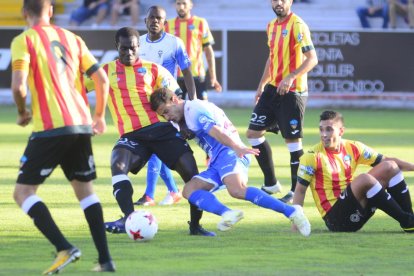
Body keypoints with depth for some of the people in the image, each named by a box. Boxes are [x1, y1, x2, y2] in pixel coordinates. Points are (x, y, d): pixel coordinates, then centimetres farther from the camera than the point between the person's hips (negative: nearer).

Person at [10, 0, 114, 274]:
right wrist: (99, 116, 25)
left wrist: (22, 113, 5)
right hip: (81, 125, 6)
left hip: (50, 128, -6)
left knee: (23, 192, 1)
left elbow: (18, 86, -15)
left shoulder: (23, 41, -3)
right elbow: (102, 80, 11)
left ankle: (64, 248, -16)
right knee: (85, 188, 20)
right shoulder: (72, 38, 13)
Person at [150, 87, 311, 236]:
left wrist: (237, 147, -28)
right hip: (216, 162, 10)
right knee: (189, 190, -8)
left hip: (229, 153, -10)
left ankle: (291, 212, -33)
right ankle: (227, 214, -33)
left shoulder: (193, 109, -1)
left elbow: (214, 130, -16)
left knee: (237, 190, -34)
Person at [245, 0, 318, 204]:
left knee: (292, 140, -4)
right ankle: (271, 183, 19)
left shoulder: (297, 25, -13)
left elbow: (312, 58, -18)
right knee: (253, 133, 9)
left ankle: (296, 192, 5)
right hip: (273, 89, 9)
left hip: (292, 91, -9)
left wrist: (291, 77, -28)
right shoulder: (271, 26, 12)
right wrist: (261, 85, 22)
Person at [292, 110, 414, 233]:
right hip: (335, 217, -6)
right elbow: (300, 190, -6)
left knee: (390, 168, -2)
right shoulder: (313, 156, -8)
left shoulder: (353, 148, 6)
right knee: (364, 179, -30)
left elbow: (385, 160, 10)